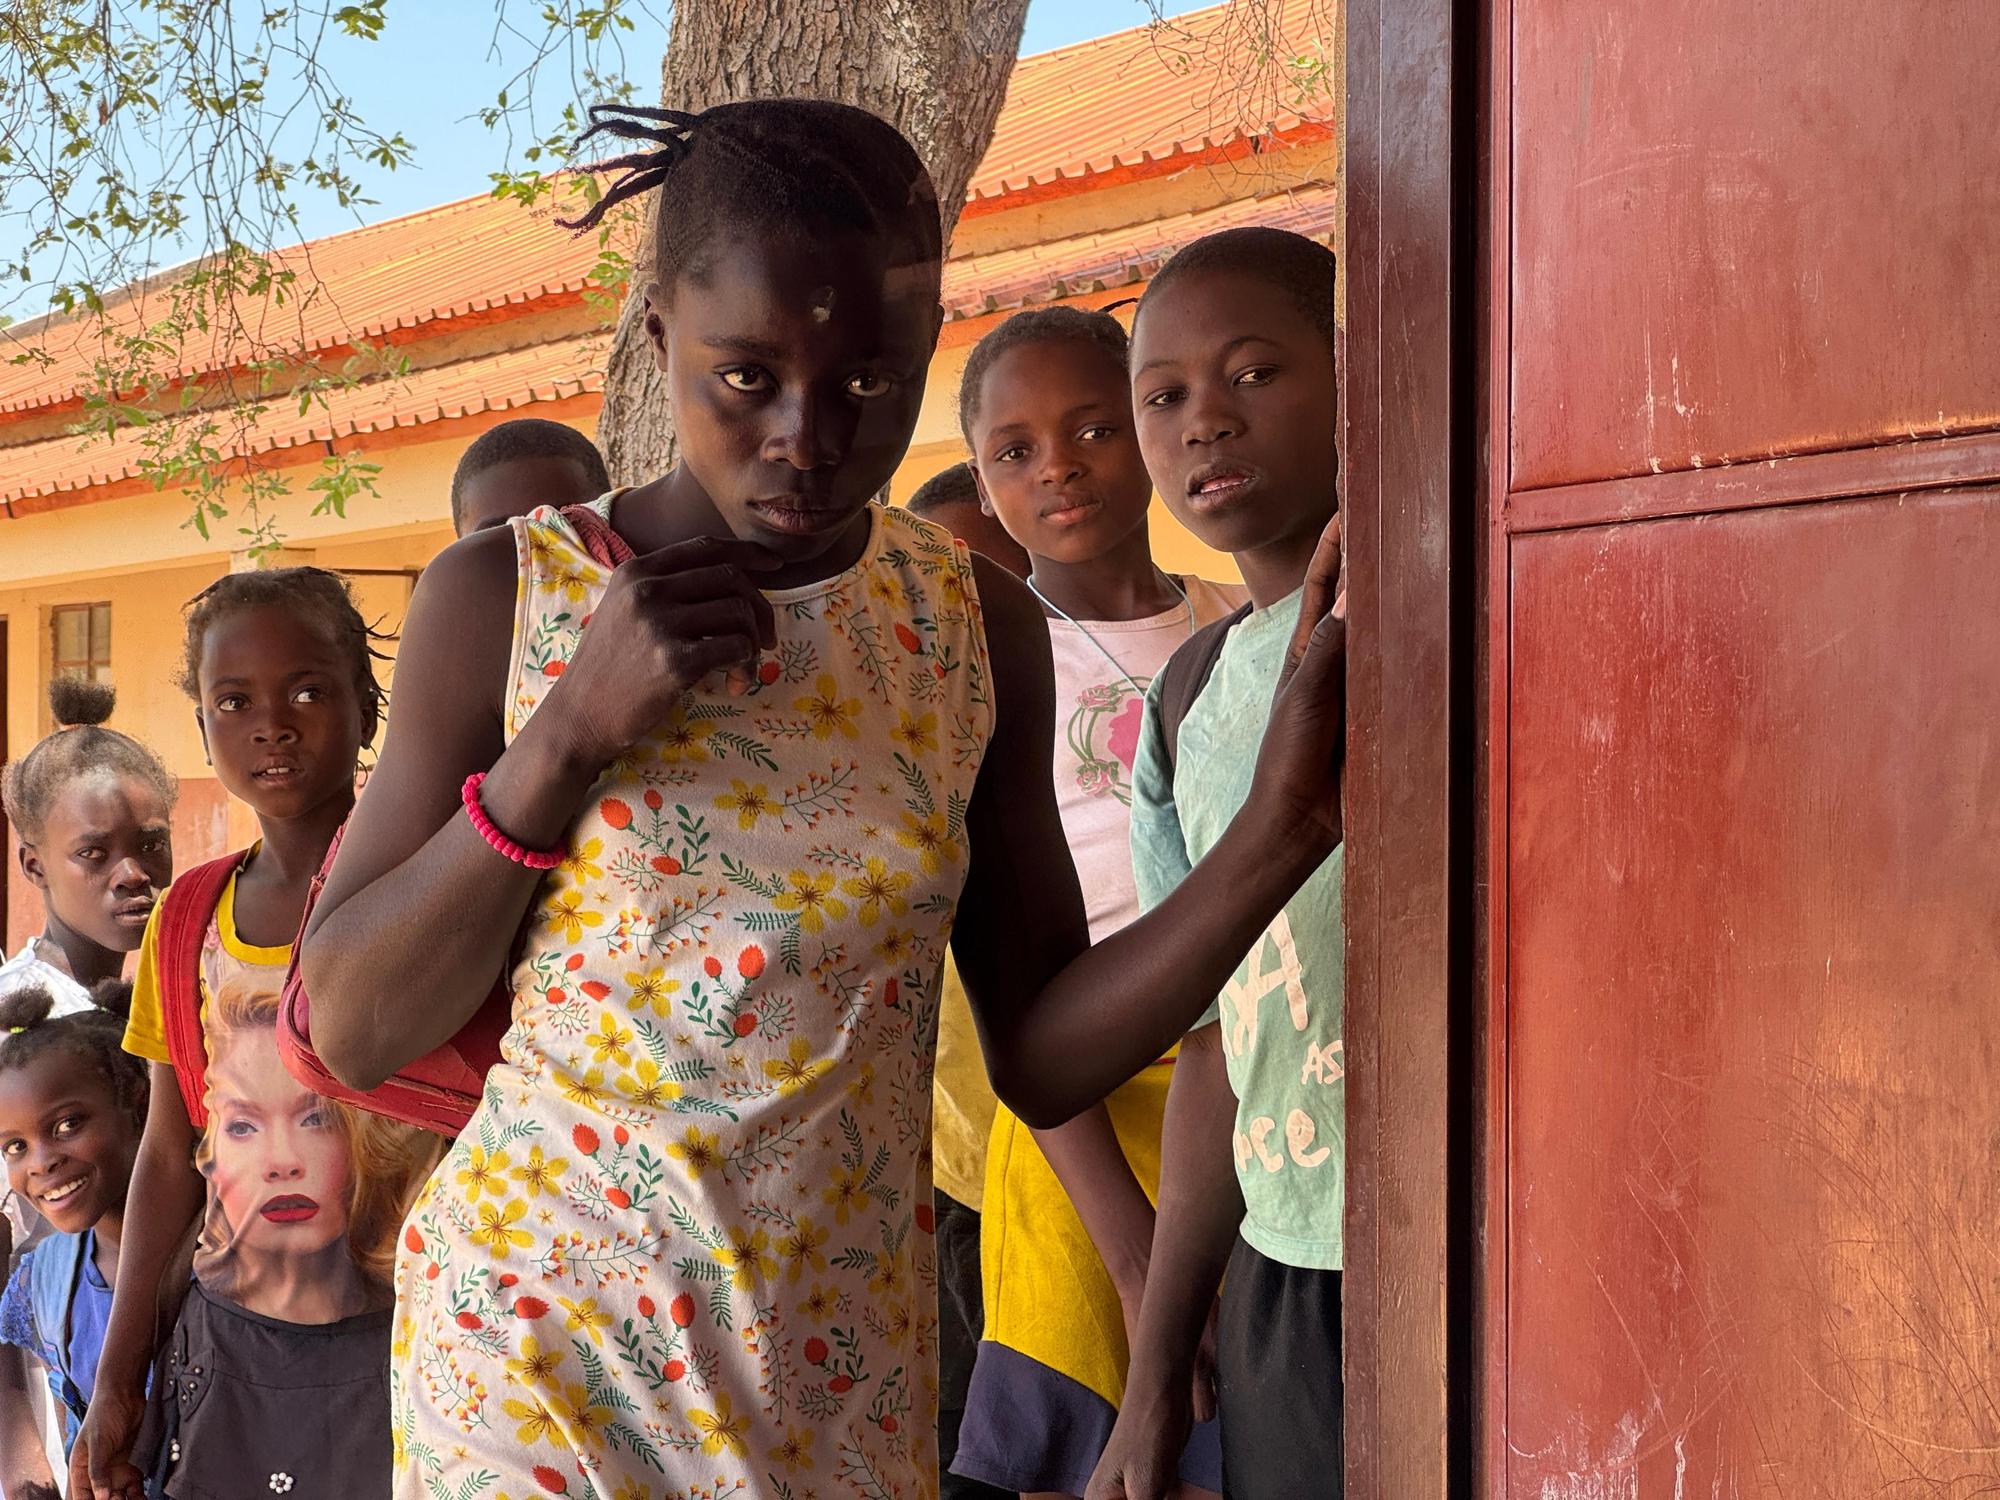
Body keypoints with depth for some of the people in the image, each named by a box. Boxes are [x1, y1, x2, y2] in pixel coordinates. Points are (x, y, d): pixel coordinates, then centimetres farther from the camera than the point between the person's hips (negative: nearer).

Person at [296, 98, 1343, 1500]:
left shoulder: (975, 625, -1)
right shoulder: (505, 596, -7)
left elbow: (1041, 1056, 0)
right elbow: (355, 1027, -8)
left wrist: (1284, 829, -13)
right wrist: (572, 731, -18)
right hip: (546, 1345, -2)